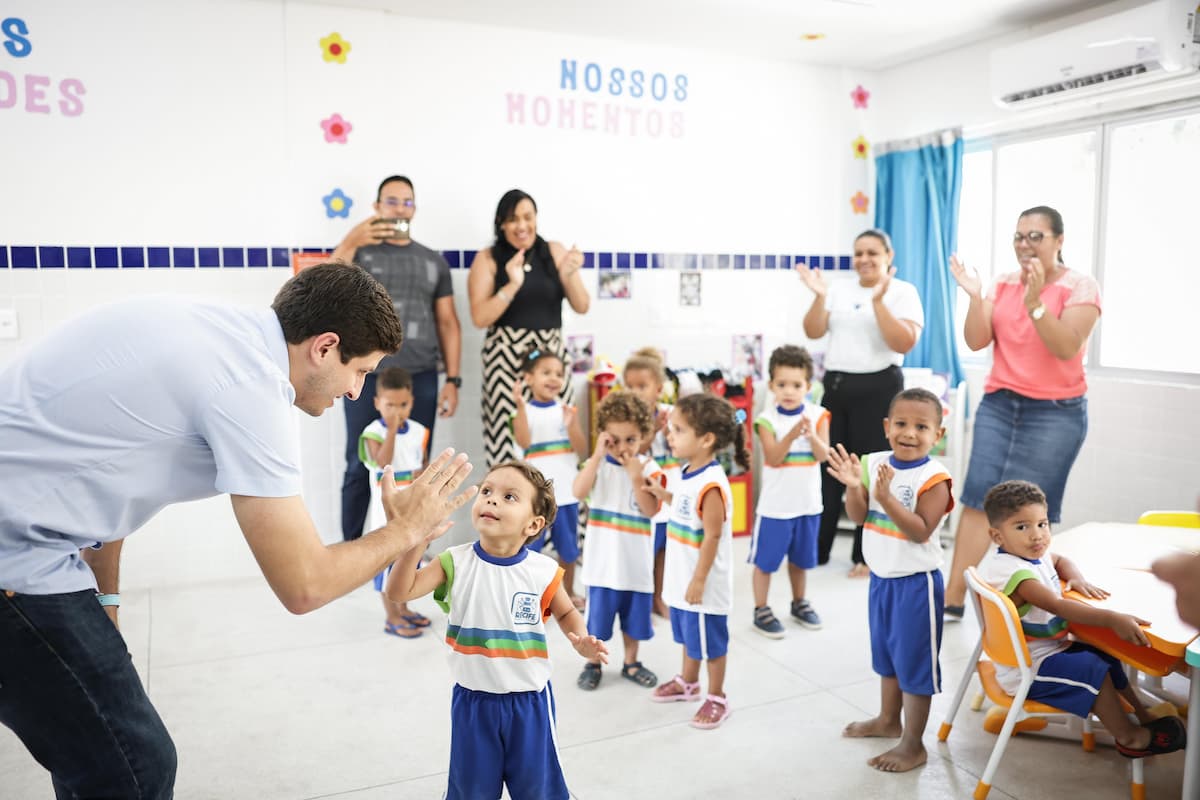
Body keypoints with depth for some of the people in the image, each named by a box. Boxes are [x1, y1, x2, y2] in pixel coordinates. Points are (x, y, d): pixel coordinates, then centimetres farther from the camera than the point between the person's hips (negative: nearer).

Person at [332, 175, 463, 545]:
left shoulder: (433, 261, 15)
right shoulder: (358, 252, 8)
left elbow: (447, 322, 12)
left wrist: (452, 379, 4)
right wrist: (350, 243, -15)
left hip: (421, 379, 2)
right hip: (367, 377, -2)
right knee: (360, 468, 1)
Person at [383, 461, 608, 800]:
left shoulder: (543, 571, -12)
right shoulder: (455, 562, -11)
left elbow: (566, 612, 6)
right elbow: (400, 592, -20)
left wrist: (582, 642, -14)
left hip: (529, 700, -1)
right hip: (472, 700, 1)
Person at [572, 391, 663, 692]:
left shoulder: (648, 468, -6)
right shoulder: (597, 464, -6)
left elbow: (651, 510, -15)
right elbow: (579, 493, -24)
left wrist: (636, 476, -24)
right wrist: (597, 456, -27)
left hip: (635, 560, 1)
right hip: (603, 558, -1)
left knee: (634, 613, 15)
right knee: (598, 612, 10)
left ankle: (631, 663, 35)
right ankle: (593, 663, 31)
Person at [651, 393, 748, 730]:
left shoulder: (711, 484, -26)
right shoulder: (686, 474, 2)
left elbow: (713, 536, -24)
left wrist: (699, 580, -21)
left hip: (703, 583, -9)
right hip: (682, 578, 9)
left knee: (710, 642, 8)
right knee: (688, 635, 25)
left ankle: (717, 698, 25)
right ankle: (688, 683, 44)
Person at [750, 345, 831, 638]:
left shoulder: (817, 415, -3)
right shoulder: (767, 419, -11)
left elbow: (824, 455, -10)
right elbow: (773, 459, -18)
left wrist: (811, 435, -28)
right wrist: (792, 434, -30)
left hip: (808, 503, 3)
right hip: (775, 505, -3)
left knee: (800, 558, 20)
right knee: (765, 560, 6)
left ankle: (799, 603, 38)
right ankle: (761, 611, 20)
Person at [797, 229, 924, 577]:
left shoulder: (903, 292, -1)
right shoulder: (839, 290, 12)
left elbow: (904, 343, -14)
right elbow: (813, 332, 5)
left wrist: (878, 301, -21)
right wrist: (820, 297, -10)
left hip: (878, 387, -4)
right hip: (835, 385, 5)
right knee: (826, 466, 6)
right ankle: (814, 549, 17)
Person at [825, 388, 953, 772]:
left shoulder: (934, 478, -18)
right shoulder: (874, 463, -3)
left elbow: (920, 531, -24)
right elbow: (858, 517, -3)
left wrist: (887, 498, -33)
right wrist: (854, 486, -22)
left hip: (916, 582, -6)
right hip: (881, 577, 7)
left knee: (914, 661, 5)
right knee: (886, 653, 23)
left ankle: (913, 744, 19)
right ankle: (888, 719, 43)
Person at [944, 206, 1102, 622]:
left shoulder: (1081, 286, -5)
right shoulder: (1003, 284, 7)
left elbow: (1067, 347, -17)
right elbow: (977, 341, -1)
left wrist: (1035, 303, -29)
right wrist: (975, 296, -16)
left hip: (1055, 412, -3)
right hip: (998, 404, 4)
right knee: (977, 499, -3)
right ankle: (953, 599, 0)